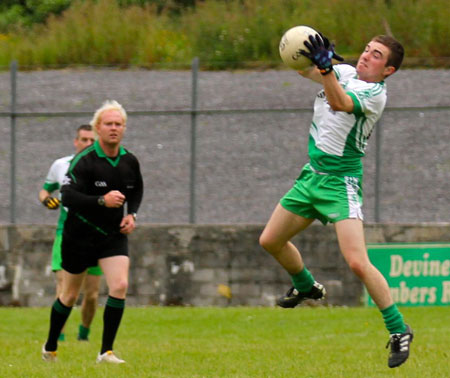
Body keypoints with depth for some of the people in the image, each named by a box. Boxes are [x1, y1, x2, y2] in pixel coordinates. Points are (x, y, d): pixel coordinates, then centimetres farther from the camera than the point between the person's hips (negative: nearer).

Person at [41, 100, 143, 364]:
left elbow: (137, 190, 21)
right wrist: (102, 201, -36)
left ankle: (106, 352, -10)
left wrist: (132, 214, 4)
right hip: (80, 235, -4)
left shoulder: (130, 162, 0)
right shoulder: (84, 161, -17)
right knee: (70, 295, 9)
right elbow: (68, 196, -26)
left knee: (120, 286, -17)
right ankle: (50, 348, 31)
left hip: (114, 235, 4)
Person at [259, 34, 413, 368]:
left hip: (341, 183, -8)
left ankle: (398, 331, -9)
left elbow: (339, 103, -34)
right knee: (270, 241, 16)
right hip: (312, 175, 8)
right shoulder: (345, 73, 5)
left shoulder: (375, 93, -17)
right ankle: (306, 286, 45)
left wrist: (325, 65, -49)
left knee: (357, 262, -21)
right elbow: (304, 70, 8)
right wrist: (312, 57, -15)